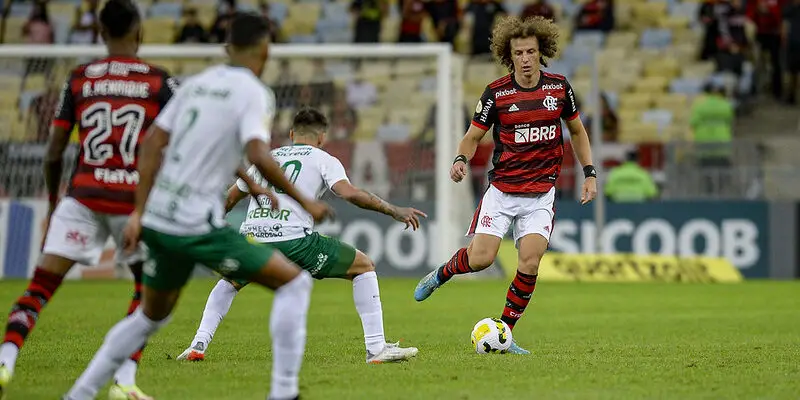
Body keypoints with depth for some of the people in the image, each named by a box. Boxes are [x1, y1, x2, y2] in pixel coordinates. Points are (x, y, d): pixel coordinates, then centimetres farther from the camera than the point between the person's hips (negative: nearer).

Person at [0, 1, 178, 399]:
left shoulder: (78, 79, 6)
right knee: (147, 288, 18)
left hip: (83, 197, 1)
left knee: (41, 283, 0)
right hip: (135, 200, -1)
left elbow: (54, 152, 7)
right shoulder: (159, 82, 1)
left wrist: (52, 204, 21)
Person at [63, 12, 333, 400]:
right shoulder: (254, 93, -7)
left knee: (151, 316, 27)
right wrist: (305, 202, -12)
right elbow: (259, 157, -21)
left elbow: (152, 144, 10)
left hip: (158, 219, 7)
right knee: (294, 282, 2)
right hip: (196, 224, -7)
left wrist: (139, 212, 11)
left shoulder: (196, 83, 13)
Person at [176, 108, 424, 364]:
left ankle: (198, 346, 19)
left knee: (230, 282, 37)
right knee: (364, 266, 13)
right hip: (294, 241, -4)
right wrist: (394, 211, 0)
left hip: (250, 239, 4)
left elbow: (228, 200, 39)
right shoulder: (323, 160, 13)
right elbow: (349, 193, -6)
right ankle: (376, 348, 4)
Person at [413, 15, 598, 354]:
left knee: (530, 262, -11)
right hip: (502, 189, -1)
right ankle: (439, 275, 23)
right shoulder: (496, 93, -7)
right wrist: (461, 160, -20)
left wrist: (589, 173, 9)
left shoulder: (559, 87, 0)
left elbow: (577, 131, 15)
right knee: (480, 258, -11)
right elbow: (473, 137, 1)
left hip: (541, 193, 2)